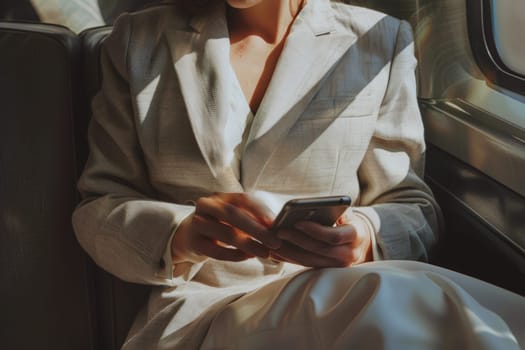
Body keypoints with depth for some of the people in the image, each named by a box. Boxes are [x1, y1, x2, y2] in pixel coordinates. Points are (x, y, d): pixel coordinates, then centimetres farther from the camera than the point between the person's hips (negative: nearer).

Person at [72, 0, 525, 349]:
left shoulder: (381, 41, 8)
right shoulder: (139, 41, 9)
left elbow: (413, 207, 8)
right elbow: (97, 208, 6)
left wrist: (365, 234, -17)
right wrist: (179, 235, -18)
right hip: (196, 310, -2)